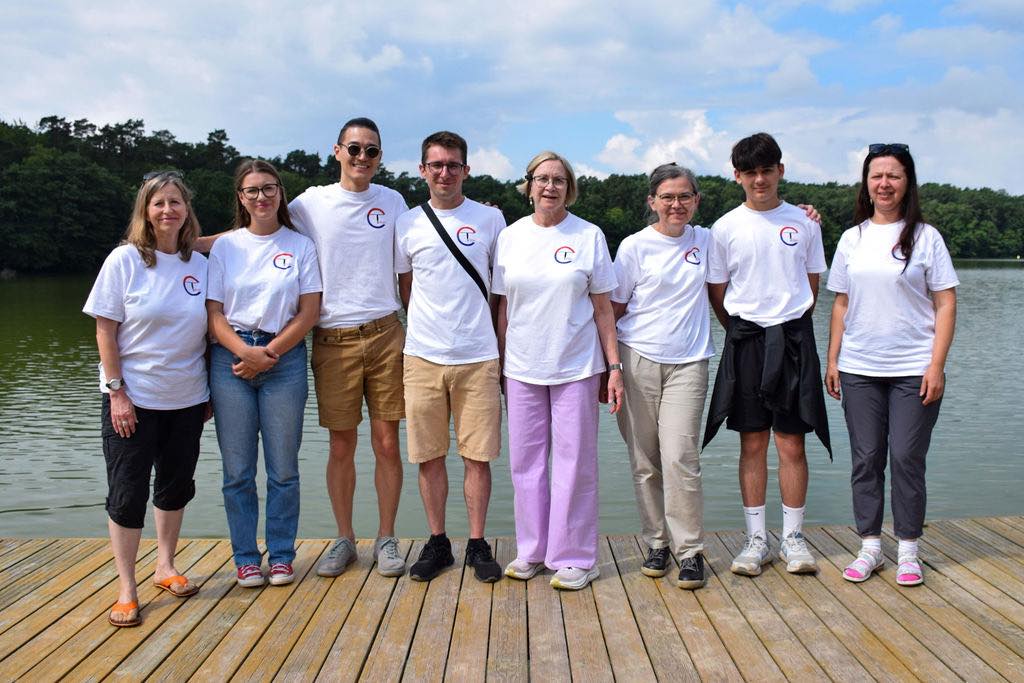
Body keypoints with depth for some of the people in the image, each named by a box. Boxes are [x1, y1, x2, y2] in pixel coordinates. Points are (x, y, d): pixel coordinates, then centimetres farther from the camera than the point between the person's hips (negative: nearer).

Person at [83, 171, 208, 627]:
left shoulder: (200, 265, 2)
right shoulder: (125, 260, -7)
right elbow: (105, 329, -8)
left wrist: (211, 391, 6)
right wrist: (116, 391, -12)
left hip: (186, 398, 4)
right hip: (133, 399, -3)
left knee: (176, 486, 14)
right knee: (128, 494, 1)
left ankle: (165, 566, 32)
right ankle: (126, 589, 12)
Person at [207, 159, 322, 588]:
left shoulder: (300, 246, 6)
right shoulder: (225, 247, 8)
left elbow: (308, 312, 0)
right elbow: (213, 313, 3)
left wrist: (268, 354, -9)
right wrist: (245, 352, -13)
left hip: (284, 358, -1)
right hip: (231, 359, 1)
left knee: (283, 468, 3)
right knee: (238, 469, 4)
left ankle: (281, 555, 16)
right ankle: (246, 557, 17)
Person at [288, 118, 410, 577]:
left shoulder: (393, 202, 7)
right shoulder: (311, 203, 3)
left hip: (385, 335, 1)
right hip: (333, 339, 0)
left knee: (387, 443, 3)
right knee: (341, 447, 6)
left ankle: (386, 539, 17)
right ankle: (344, 539, 22)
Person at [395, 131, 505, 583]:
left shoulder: (490, 219, 5)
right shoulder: (407, 224, 7)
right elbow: (405, 289, 15)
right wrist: (426, 330, 8)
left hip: (477, 358, -1)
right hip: (422, 358, 1)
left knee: (478, 456, 2)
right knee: (429, 456, 7)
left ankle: (477, 545, 15)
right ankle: (437, 542, 21)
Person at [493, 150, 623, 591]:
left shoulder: (589, 236, 0)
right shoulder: (510, 237, 6)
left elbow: (602, 308, 1)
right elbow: (503, 307, 9)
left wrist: (614, 366, -3)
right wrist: (500, 364, 7)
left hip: (576, 367, -2)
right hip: (522, 368, 3)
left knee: (575, 462, 2)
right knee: (525, 460, 9)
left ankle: (574, 557, 15)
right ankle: (532, 551, 24)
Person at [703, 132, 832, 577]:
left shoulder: (803, 223, 6)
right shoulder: (725, 228, 3)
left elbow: (811, 286, 13)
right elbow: (717, 293, 8)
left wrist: (789, 329, 8)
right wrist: (743, 334, 6)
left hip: (793, 339, 0)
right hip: (745, 341, 0)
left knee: (792, 443, 1)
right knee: (752, 443, 4)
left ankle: (792, 537, 13)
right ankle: (756, 538, 13)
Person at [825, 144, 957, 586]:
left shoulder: (925, 237, 0)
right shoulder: (852, 239, 9)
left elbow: (946, 304, -2)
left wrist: (936, 366, -10)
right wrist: (832, 360, 6)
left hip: (913, 370, -3)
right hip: (859, 370, 3)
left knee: (906, 459, 0)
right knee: (865, 459, 7)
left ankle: (908, 550, 14)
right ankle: (869, 546, 18)